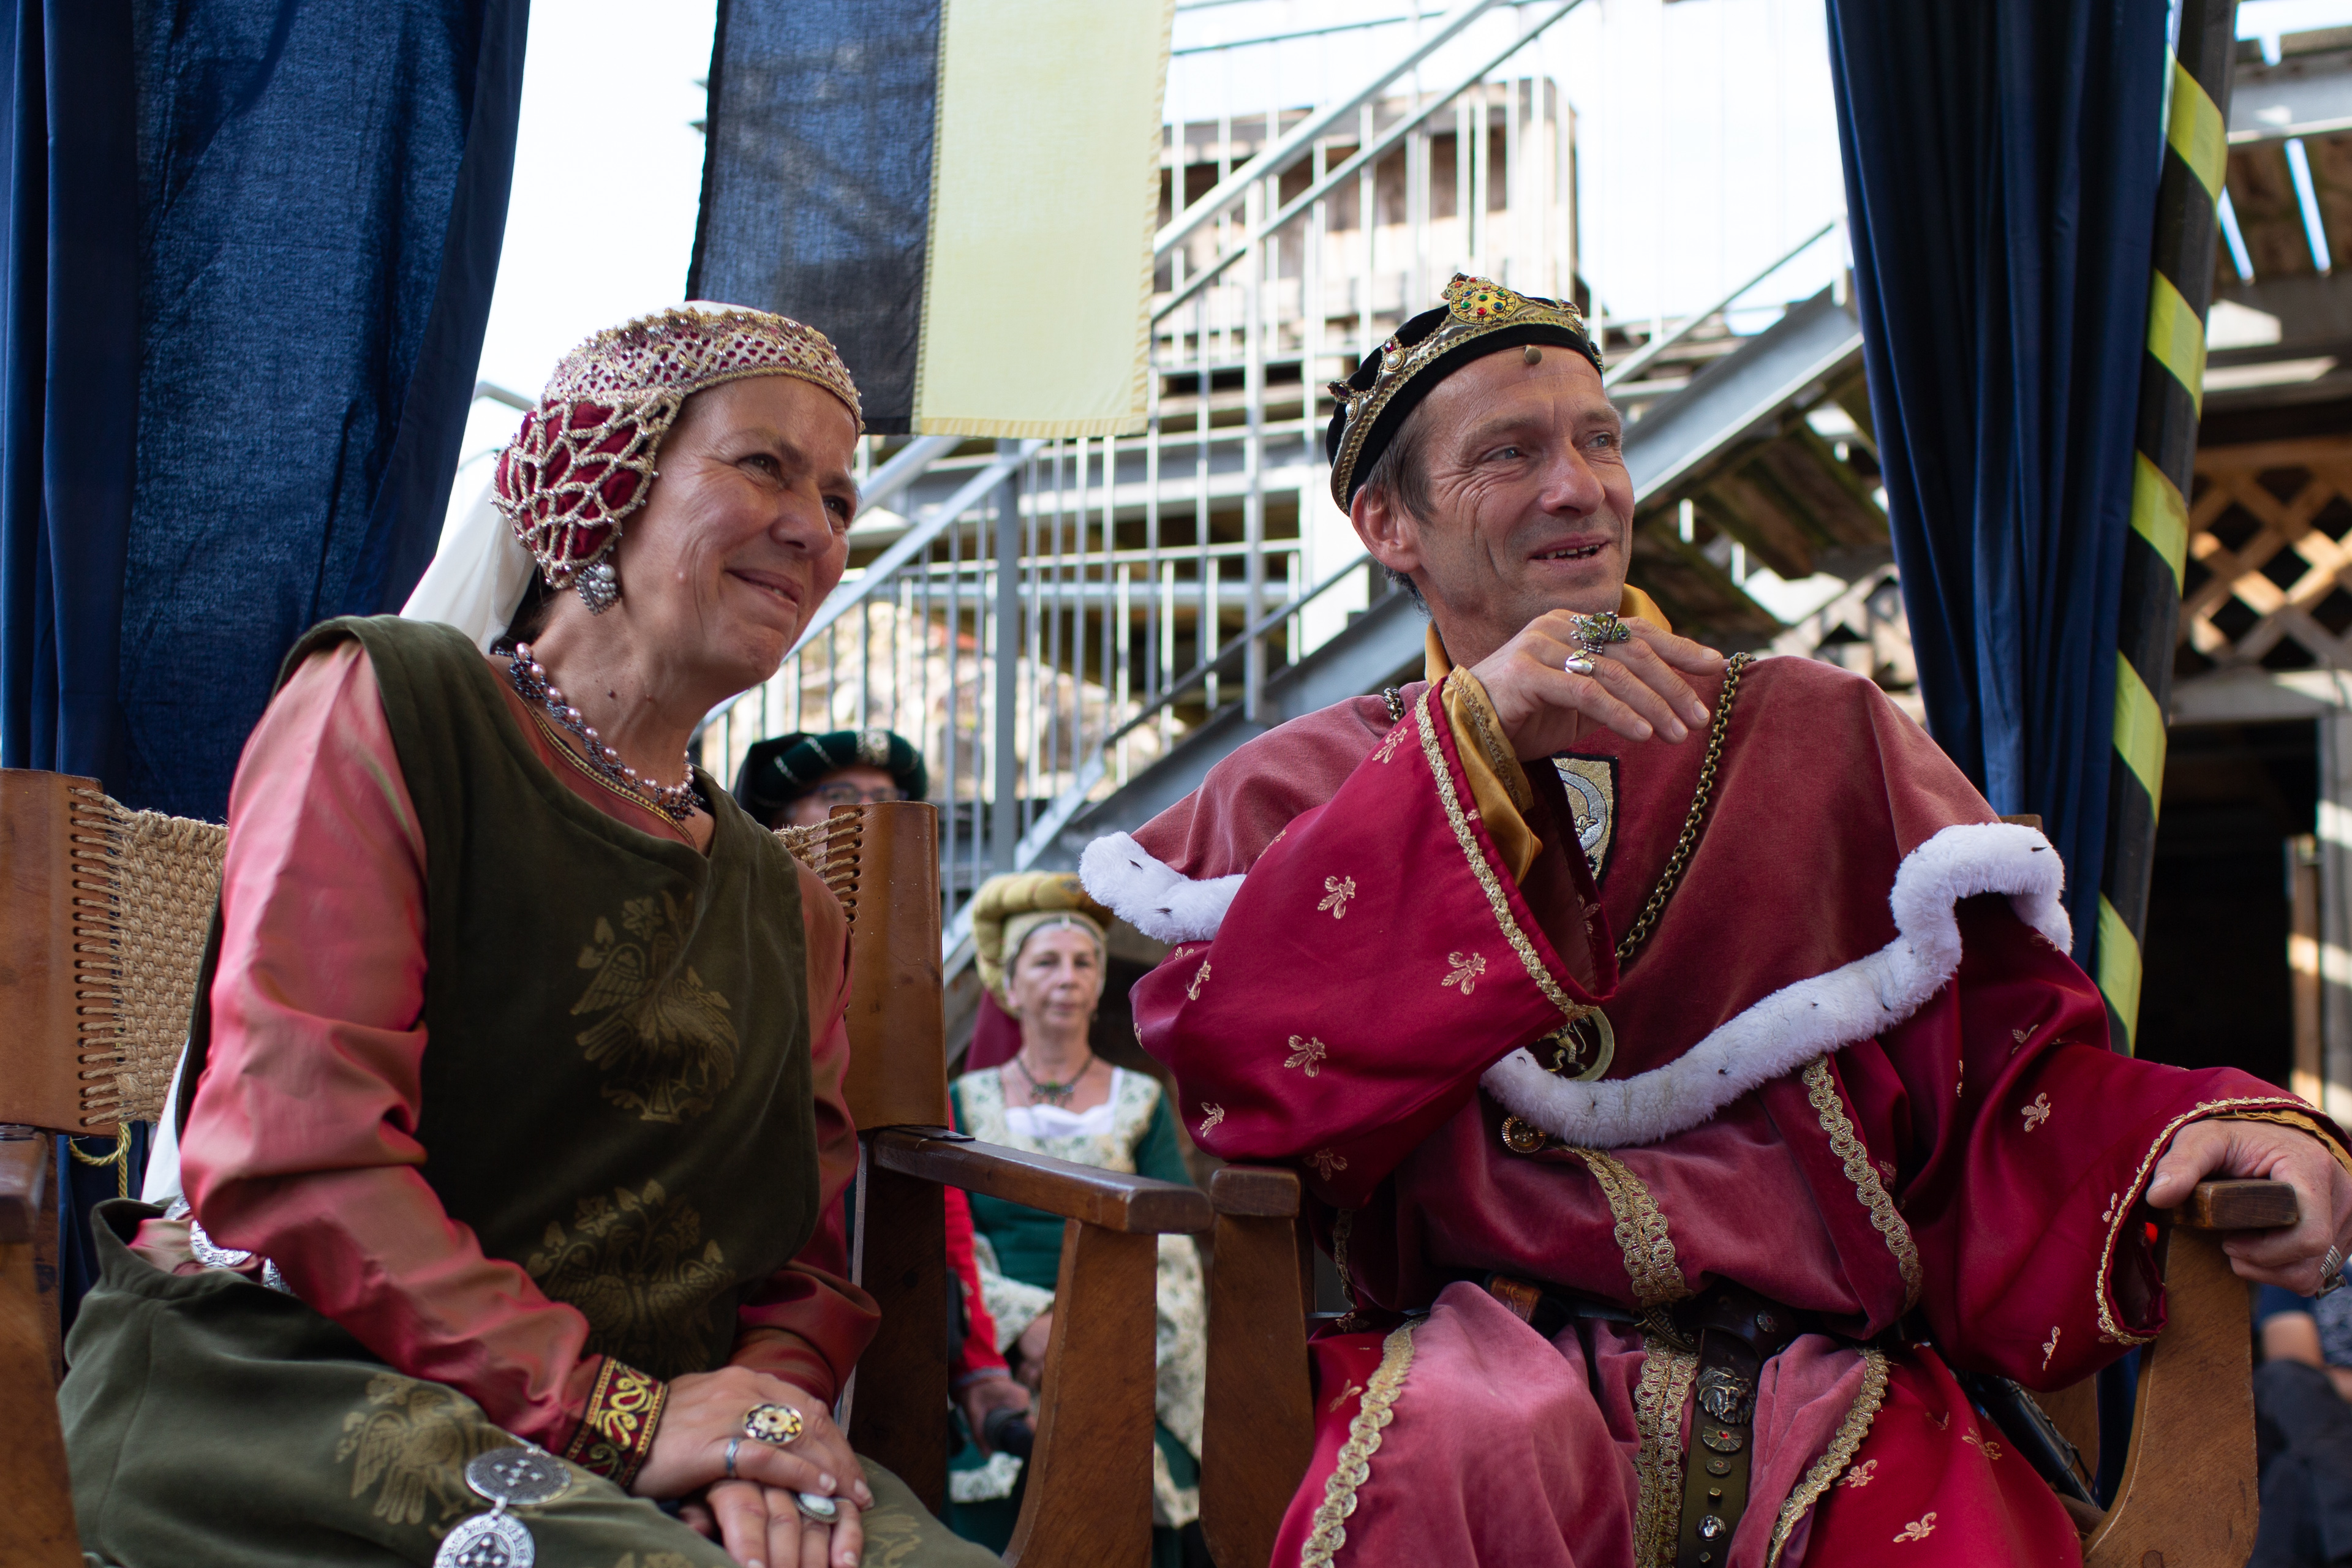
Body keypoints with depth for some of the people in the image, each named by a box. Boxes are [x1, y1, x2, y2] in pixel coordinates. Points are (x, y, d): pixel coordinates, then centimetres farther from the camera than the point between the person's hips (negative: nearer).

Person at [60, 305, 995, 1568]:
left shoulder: (788, 909, 20)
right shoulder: (384, 706, 1)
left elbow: (806, 1268, 15)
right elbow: (289, 1148, -11)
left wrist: (768, 1399, -10)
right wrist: (605, 1409, -19)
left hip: (633, 1445, 6)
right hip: (276, 1374, -5)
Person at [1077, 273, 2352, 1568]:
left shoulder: (1819, 736, 18)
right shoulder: (1299, 792, 14)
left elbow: (2009, 1064, 10)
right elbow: (1224, 1069, -5)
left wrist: (2211, 1126, -12)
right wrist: (1473, 740, -11)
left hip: (1823, 1385, 2)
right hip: (1479, 1351, -2)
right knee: (1464, 1448, -35)